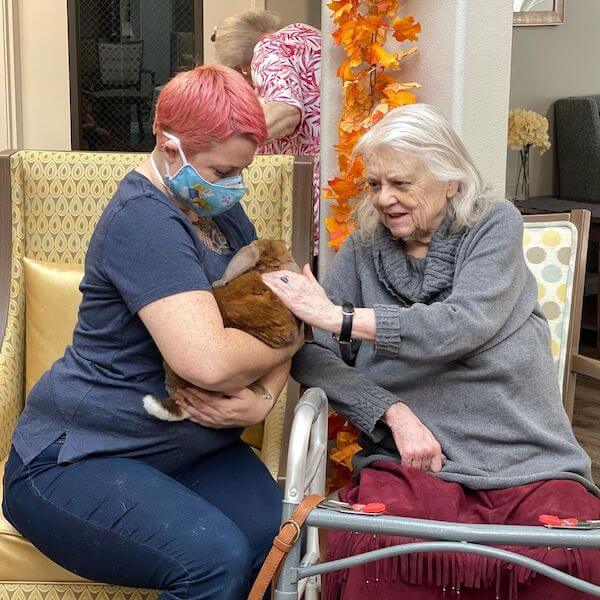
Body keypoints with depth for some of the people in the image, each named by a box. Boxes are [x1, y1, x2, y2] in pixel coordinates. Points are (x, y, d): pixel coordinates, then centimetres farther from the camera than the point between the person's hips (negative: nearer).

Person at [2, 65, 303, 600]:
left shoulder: (222, 211, 10)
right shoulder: (144, 220, -20)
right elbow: (209, 362, -31)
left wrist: (264, 399, -12)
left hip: (191, 449, 8)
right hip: (75, 457, -7)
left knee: (278, 535, -21)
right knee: (215, 557, -31)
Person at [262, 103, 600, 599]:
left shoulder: (495, 223, 7)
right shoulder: (363, 250, 13)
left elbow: (464, 325, -12)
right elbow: (313, 355, 3)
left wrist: (339, 316, -15)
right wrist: (393, 412, -12)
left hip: (528, 462, 0)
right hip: (414, 464, 1)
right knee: (374, 552, -33)